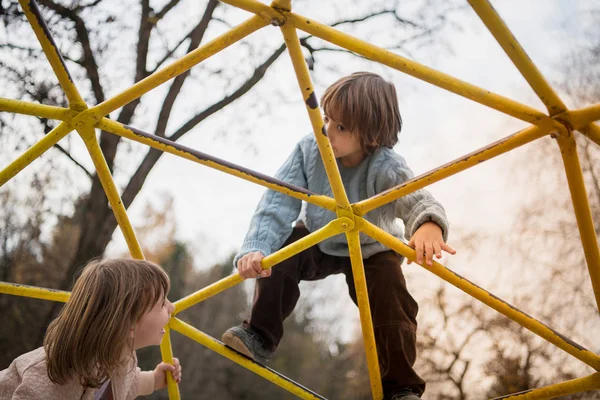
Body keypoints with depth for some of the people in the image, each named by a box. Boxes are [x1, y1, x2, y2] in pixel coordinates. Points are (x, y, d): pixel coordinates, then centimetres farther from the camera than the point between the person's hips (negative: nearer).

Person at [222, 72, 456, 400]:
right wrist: (255, 248, -46)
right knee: (279, 252, -24)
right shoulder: (309, 150, -24)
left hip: (371, 252, -2)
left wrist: (428, 224, -79)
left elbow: (414, 197, -54)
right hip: (318, 241, 3)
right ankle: (259, 336, -4)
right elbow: (279, 201, -29)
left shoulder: (386, 167, -34)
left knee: (392, 301, -23)